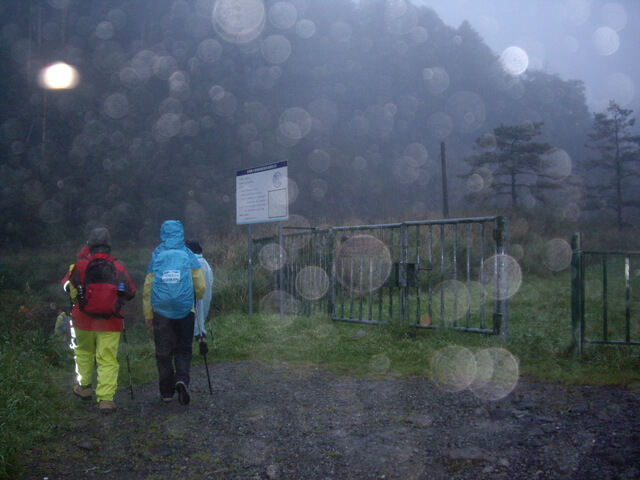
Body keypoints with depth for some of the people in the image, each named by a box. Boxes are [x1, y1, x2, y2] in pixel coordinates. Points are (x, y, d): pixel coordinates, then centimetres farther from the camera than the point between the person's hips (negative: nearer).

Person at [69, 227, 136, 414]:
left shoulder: (80, 266, -6)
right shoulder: (119, 267, -5)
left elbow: (71, 292, 7)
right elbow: (131, 292, 1)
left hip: (84, 321, 1)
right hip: (110, 323, -1)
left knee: (84, 353, 23)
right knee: (108, 360, 3)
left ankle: (84, 388, 35)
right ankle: (105, 399, -4)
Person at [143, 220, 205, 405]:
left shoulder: (156, 256, 2)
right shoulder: (188, 255, 0)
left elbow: (147, 288, 1)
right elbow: (200, 287, 0)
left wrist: (148, 315, 7)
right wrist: (195, 300, 22)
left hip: (161, 311, 0)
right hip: (184, 310, 0)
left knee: (163, 352, 9)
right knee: (183, 349, 11)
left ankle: (166, 392, 14)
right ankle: (182, 379, -13)